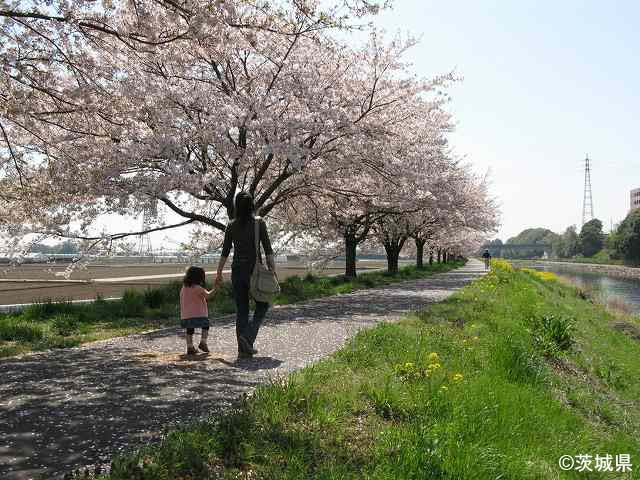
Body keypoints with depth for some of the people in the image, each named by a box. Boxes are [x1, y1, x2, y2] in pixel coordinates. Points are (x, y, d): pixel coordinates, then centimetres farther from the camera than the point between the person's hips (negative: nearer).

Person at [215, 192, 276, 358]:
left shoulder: (231, 226, 3)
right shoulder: (259, 223, -5)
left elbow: (225, 252, 4)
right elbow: (268, 249, -8)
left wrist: (219, 273, 10)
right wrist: (273, 269, -3)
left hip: (237, 269, 3)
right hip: (255, 269, -3)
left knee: (241, 309, 10)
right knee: (263, 304, 13)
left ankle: (243, 348, 10)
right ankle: (248, 336, -6)